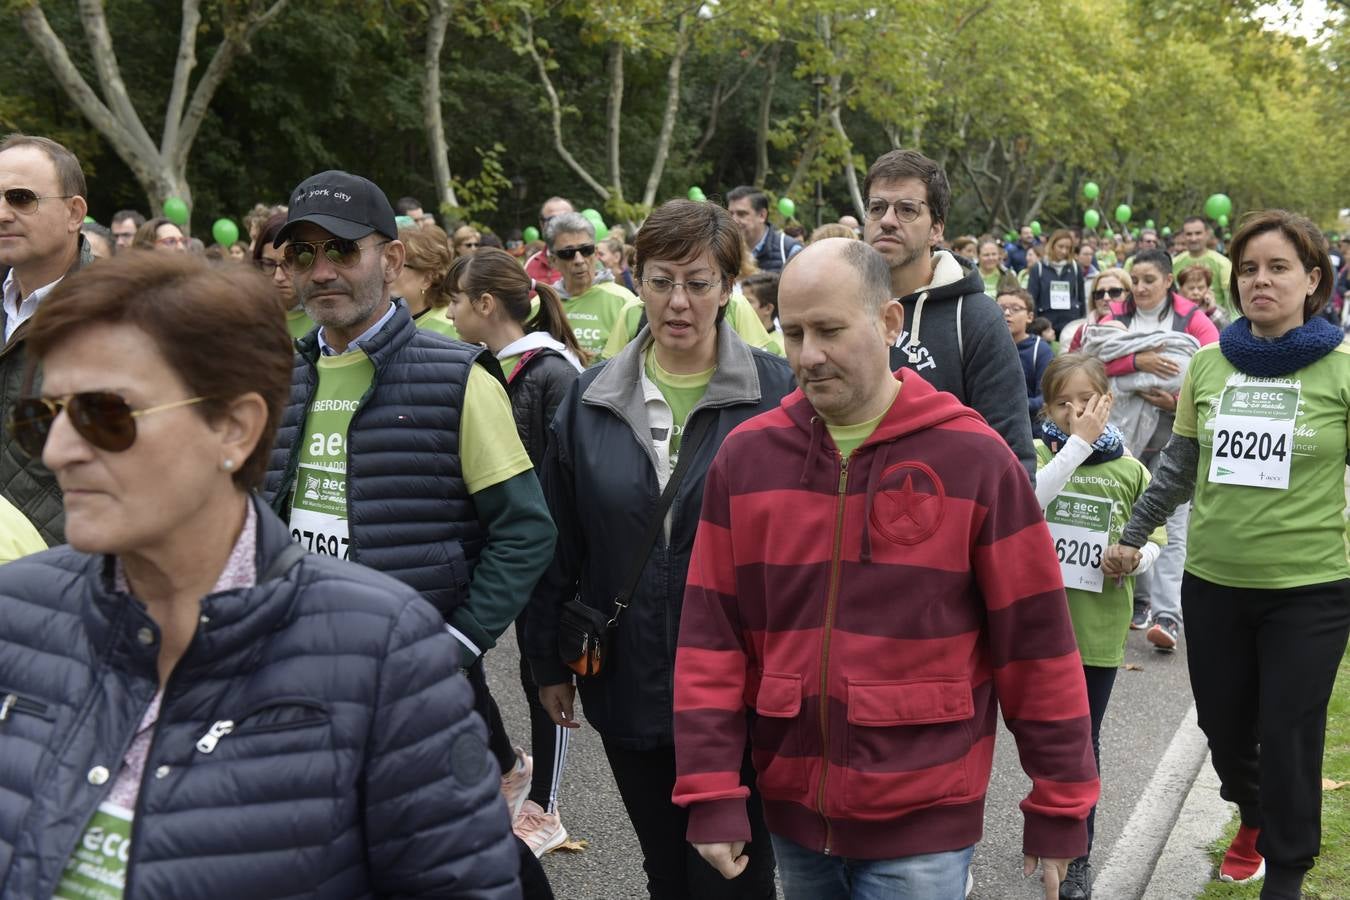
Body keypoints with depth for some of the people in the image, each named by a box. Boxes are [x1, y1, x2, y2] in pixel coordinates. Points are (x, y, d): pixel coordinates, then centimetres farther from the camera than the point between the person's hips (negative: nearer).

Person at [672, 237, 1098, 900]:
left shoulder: (974, 459, -9)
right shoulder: (746, 456, -1)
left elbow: (1034, 640, -5)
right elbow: (711, 634, -1)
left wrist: (1059, 808, -1)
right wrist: (711, 795, -5)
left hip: (924, 822, -3)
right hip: (791, 809, 3)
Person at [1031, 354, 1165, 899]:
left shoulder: (1129, 470, 1)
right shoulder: (1038, 452, -5)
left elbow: (1154, 540, 10)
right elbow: (1025, 501, -26)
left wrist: (1137, 558, -13)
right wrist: (1079, 443, -25)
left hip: (1099, 626, 1)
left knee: (1082, 738, 10)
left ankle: (1079, 853, 23)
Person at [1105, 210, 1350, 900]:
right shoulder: (1210, 363, 2)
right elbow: (1180, 464, 11)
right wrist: (1132, 536, 12)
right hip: (1212, 583, 4)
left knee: (1289, 739, 2)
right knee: (1222, 725, 16)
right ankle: (1252, 818, 47)